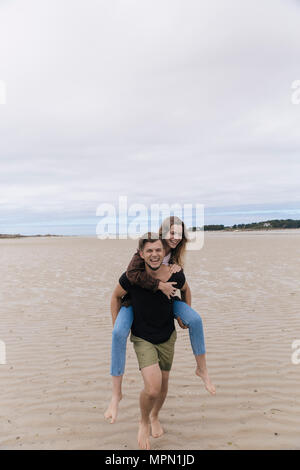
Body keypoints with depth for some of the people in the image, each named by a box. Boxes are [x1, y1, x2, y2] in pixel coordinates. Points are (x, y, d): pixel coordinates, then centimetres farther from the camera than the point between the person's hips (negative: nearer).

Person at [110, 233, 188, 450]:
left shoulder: (175, 276, -18)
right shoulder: (130, 277, -23)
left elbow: (186, 290, 7)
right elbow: (116, 297, -2)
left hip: (167, 337, 3)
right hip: (142, 338, -3)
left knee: (164, 384, 17)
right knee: (152, 387, -17)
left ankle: (155, 417, 50)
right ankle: (144, 423, 18)